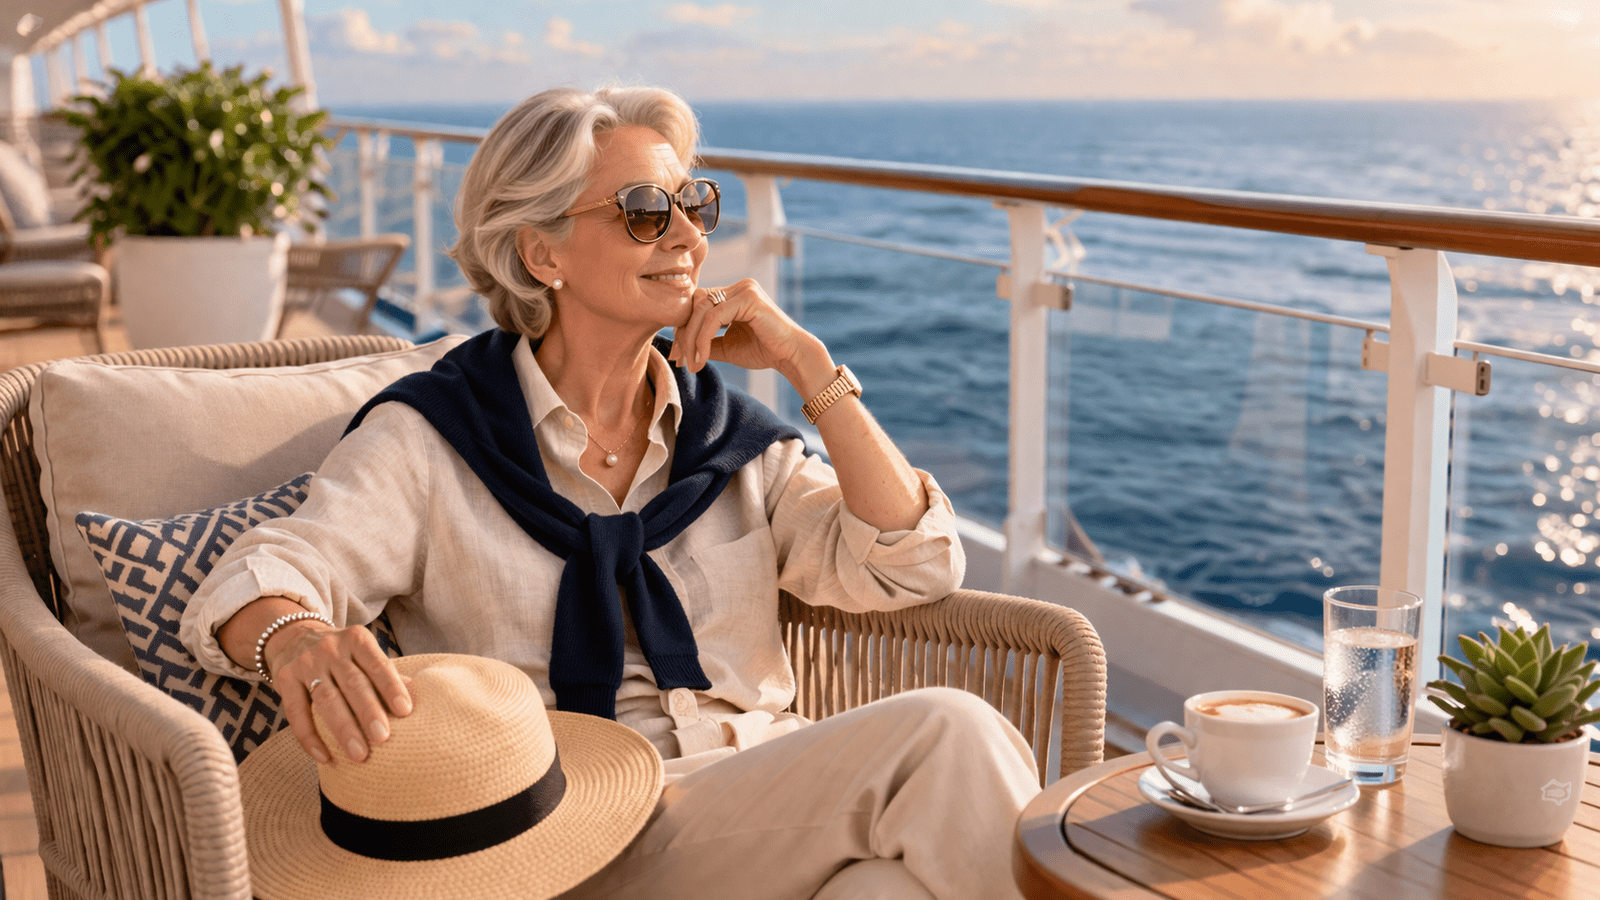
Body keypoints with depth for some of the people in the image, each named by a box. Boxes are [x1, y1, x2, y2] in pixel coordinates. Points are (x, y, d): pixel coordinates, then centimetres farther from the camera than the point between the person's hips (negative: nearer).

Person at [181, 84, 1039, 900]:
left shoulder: (727, 433, 14)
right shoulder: (430, 439, 3)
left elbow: (914, 566, 4)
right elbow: (250, 585, -9)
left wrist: (806, 365, -1)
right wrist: (296, 639, -34)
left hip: (767, 802, 5)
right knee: (946, 735, -25)